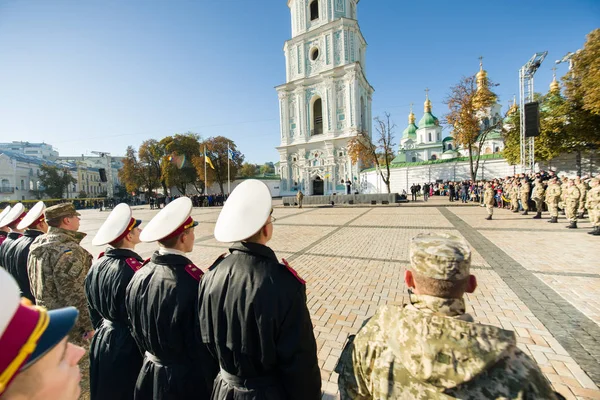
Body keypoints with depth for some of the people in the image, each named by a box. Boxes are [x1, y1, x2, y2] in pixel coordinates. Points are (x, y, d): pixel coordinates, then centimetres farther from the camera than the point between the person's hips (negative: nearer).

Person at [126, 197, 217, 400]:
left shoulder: (140, 275, -9)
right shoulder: (192, 281, -31)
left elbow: (135, 329, 5)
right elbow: (203, 343, -21)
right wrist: (211, 383, -4)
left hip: (149, 373, 6)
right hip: (187, 380, -6)